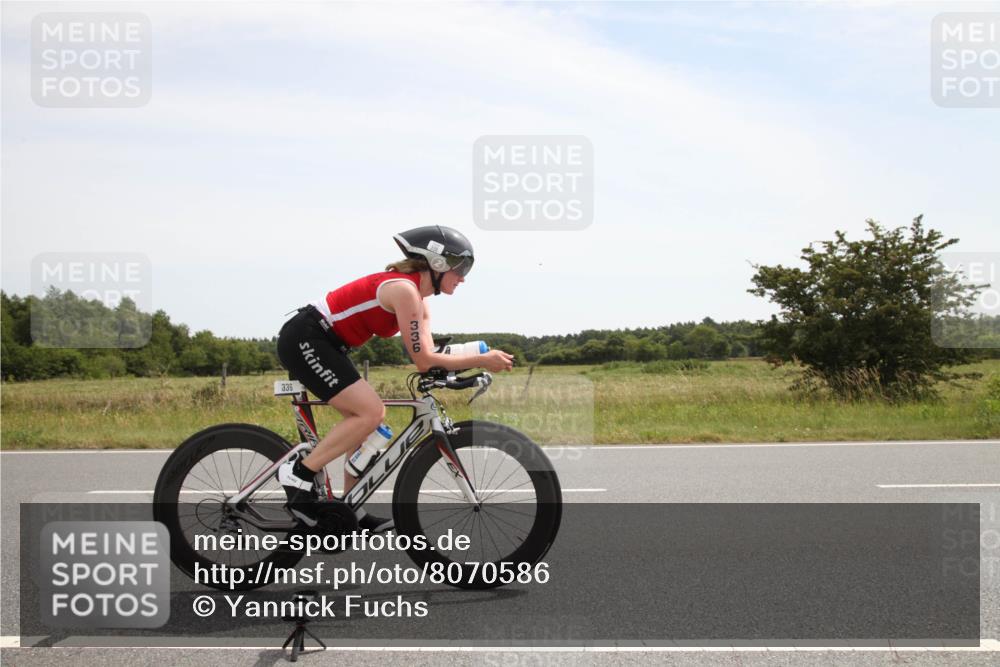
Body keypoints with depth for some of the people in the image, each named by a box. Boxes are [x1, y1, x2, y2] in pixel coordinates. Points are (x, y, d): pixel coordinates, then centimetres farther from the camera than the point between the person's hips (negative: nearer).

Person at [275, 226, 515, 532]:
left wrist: (478, 361, -10)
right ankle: (298, 473, -9)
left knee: (363, 417, 10)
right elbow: (423, 360, -20)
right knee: (371, 412, -16)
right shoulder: (404, 289, -19)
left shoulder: (417, 297, 11)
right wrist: (482, 360, -17)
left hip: (320, 343, 11)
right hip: (304, 341, -11)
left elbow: (427, 356, 3)